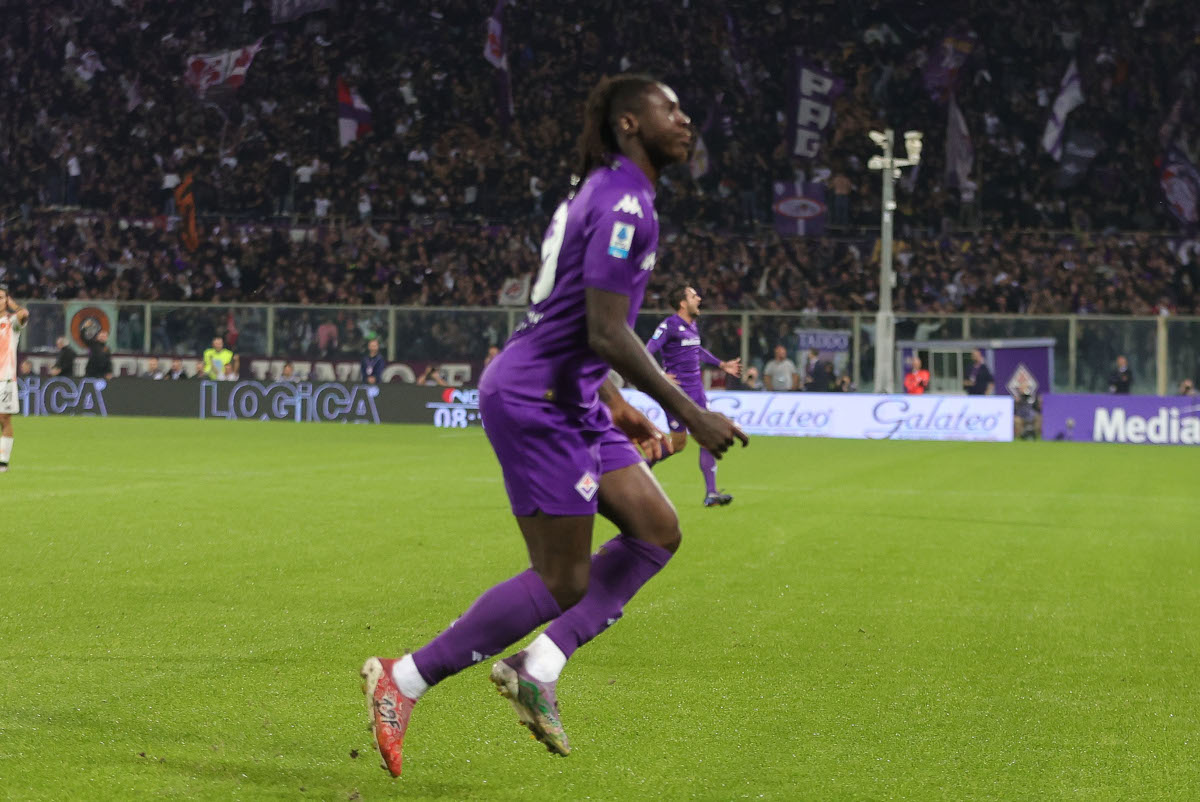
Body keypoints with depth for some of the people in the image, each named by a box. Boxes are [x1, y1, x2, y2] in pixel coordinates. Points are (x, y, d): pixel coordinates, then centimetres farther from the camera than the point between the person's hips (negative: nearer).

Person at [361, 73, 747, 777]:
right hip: (535, 401, -10)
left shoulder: (608, 193, 16)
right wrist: (690, 414, -20)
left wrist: (618, 407, 22)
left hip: (570, 400, 10)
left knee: (658, 530, 4)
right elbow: (607, 332, -23)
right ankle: (402, 683, 1)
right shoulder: (623, 204, -16)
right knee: (563, 581, -6)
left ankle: (539, 666, 2)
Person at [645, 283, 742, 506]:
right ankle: (645, 464, 28)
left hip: (696, 392, 7)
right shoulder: (669, 326, -13)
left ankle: (711, 494, -3)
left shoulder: (692, 325, 12)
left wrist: (722, 365, 30)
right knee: (678, 443, 0)